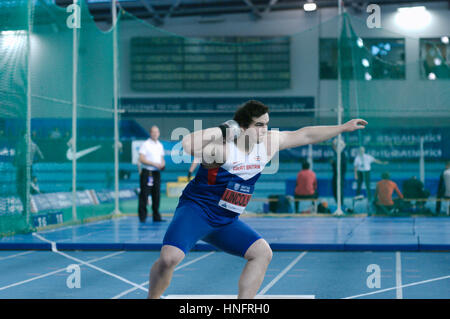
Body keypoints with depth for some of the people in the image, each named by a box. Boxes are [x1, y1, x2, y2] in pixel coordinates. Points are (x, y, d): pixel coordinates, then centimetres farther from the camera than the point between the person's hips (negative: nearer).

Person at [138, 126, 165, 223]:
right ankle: (142, 217, -3)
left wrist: (162, 165, 1)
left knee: (156, 195, 6)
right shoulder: (145, 144, -5)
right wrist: (154, 164, -18)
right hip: (146, 172, -6)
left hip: (156, 172, 6)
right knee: (144, 195, -7)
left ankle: (156, 217, 12)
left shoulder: (160, 145, 15)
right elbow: (141, 159, -12)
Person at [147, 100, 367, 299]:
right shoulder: (223, 147, -22)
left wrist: (343, 128, 14)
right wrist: (220, 132, -34)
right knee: (169, 258, -27)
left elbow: (305, 135, 11)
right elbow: (188, 146, -41)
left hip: (226, 222, 7)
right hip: (195, 211, -7)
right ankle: (152, 298, 0)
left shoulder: (267, 142, 1)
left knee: (262, 252, -2)